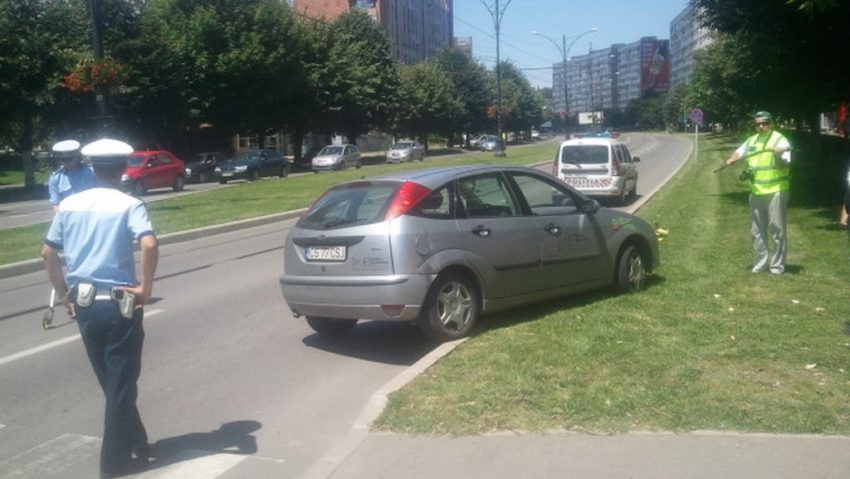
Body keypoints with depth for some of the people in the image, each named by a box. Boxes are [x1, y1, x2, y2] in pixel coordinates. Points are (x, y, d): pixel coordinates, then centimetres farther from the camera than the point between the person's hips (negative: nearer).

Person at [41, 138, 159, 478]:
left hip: (83, 303, 5)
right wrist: (146, 287, -15)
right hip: (119, 303, -5)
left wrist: (64, 295, 14)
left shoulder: (70, 204, 5)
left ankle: (136, 443, 31)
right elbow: (149, 245, -26)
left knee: (110, 382, 19)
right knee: (122, 383, 6)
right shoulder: (129, 205, -9)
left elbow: (47, 254, 7)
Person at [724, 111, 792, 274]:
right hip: (756, 192, 6)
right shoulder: (752, 141, 12)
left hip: (776, 191, -6)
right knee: (757, 230, 10)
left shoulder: (780, 140, -6)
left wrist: (779, 157, -33)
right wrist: (731, 160, 5)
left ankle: (777, 264, 4)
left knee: (777, 229, -4)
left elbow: (785, 164, -13)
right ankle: (761, 262, 19)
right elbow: (739, 152, 26)